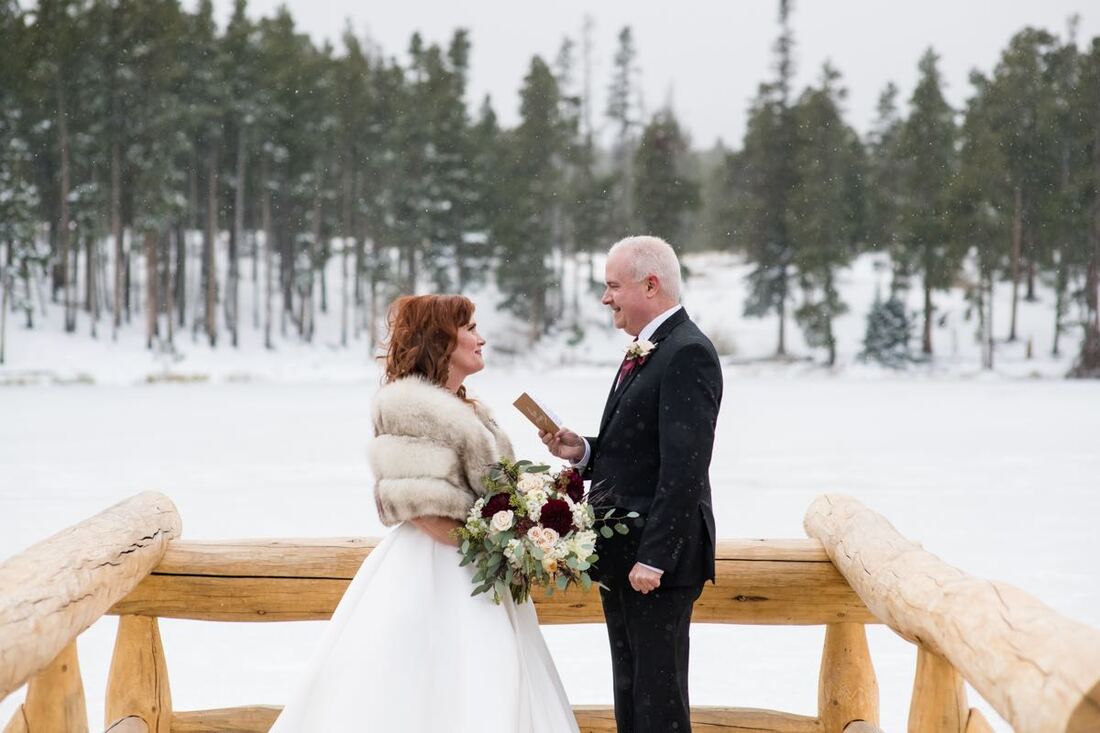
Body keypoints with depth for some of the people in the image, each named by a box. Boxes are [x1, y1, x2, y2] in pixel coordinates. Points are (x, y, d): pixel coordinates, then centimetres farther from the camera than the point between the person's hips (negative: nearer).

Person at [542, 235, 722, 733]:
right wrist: (583, 452, 2)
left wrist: (653, 558, -23)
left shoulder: (687, 354, -16)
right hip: (621, 557, 10)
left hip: (656, 560, -10)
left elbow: (684, 468, -22)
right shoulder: (643, 352, 16)